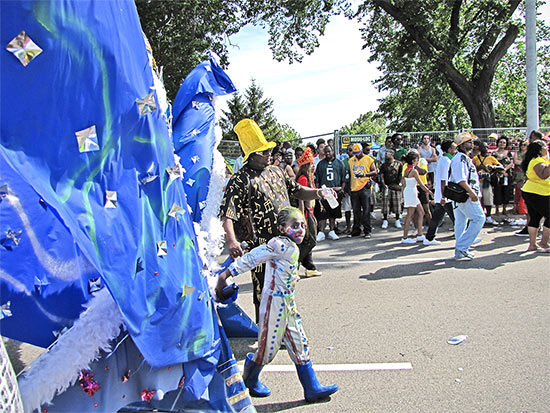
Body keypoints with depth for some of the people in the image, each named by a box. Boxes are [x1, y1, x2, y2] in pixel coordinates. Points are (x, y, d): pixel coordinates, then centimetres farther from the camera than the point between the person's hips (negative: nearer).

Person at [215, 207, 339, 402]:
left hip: (288, 304, 9)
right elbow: (251, 259, -23)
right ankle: (249, 380, 33)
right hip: (274, 303, -9)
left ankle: (312, 388, 22)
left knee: (300, 345, 13)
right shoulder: (279, 245, -20)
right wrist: (224, 276, -24)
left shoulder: (291, 247, 8)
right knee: (268, 348, 7)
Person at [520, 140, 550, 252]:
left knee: (534, 218, 11)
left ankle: (532, 244, 14)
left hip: (529, 192, 11)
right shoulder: (538, 161, -17)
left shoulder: (536, 160, 17)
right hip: (538, 194, -11)